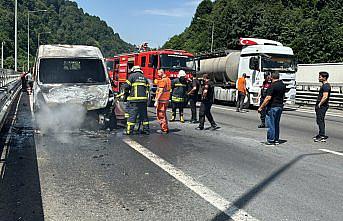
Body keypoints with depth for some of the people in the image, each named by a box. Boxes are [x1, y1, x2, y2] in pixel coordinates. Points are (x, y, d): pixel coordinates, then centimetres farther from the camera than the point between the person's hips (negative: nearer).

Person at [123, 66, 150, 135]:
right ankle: (146, 129, 16)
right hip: (144, 99, 5)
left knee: (132, 115, -2)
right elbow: (147, 89, 16)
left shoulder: (132, 76, 1)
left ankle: (129, 130, -1)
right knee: (144, 114, 12)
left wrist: (127, 92, 14)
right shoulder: (144, 77, 18)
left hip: (134, 99, -5)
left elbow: (126, 86, -4)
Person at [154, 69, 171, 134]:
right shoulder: (168, 79, 14)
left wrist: (156, 100, -19)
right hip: (166, 99, 10)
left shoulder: (162, 80, -15)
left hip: (161, 100, -10)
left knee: (161, 115, -3)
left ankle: (164, 129, 0)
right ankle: (166, 129, 24)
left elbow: (160, 91, -20)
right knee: (163, 114, 18)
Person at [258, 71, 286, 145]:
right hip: (280, 106, 8)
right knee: (276, 123, 15)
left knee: (271, 123, 0)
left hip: (272, 107, -8)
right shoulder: (283, 85, 7)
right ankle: (276, 140, 20)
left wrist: (261, 107, -18)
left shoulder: (272, 86, -18)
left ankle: (271, 140, 3)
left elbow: (268, 98, -22)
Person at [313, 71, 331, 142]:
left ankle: (322, 136, -9)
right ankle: (321, 135, 23)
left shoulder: (326, 86, -16)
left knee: (320, 120, -10)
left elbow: (325, 97, -24)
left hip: (322, 106, -11)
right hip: (321, 105, 11)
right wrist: (318, 104, 20)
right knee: (320, 120, 15)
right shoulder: (324, 85, 17)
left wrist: (319, 104, -19)